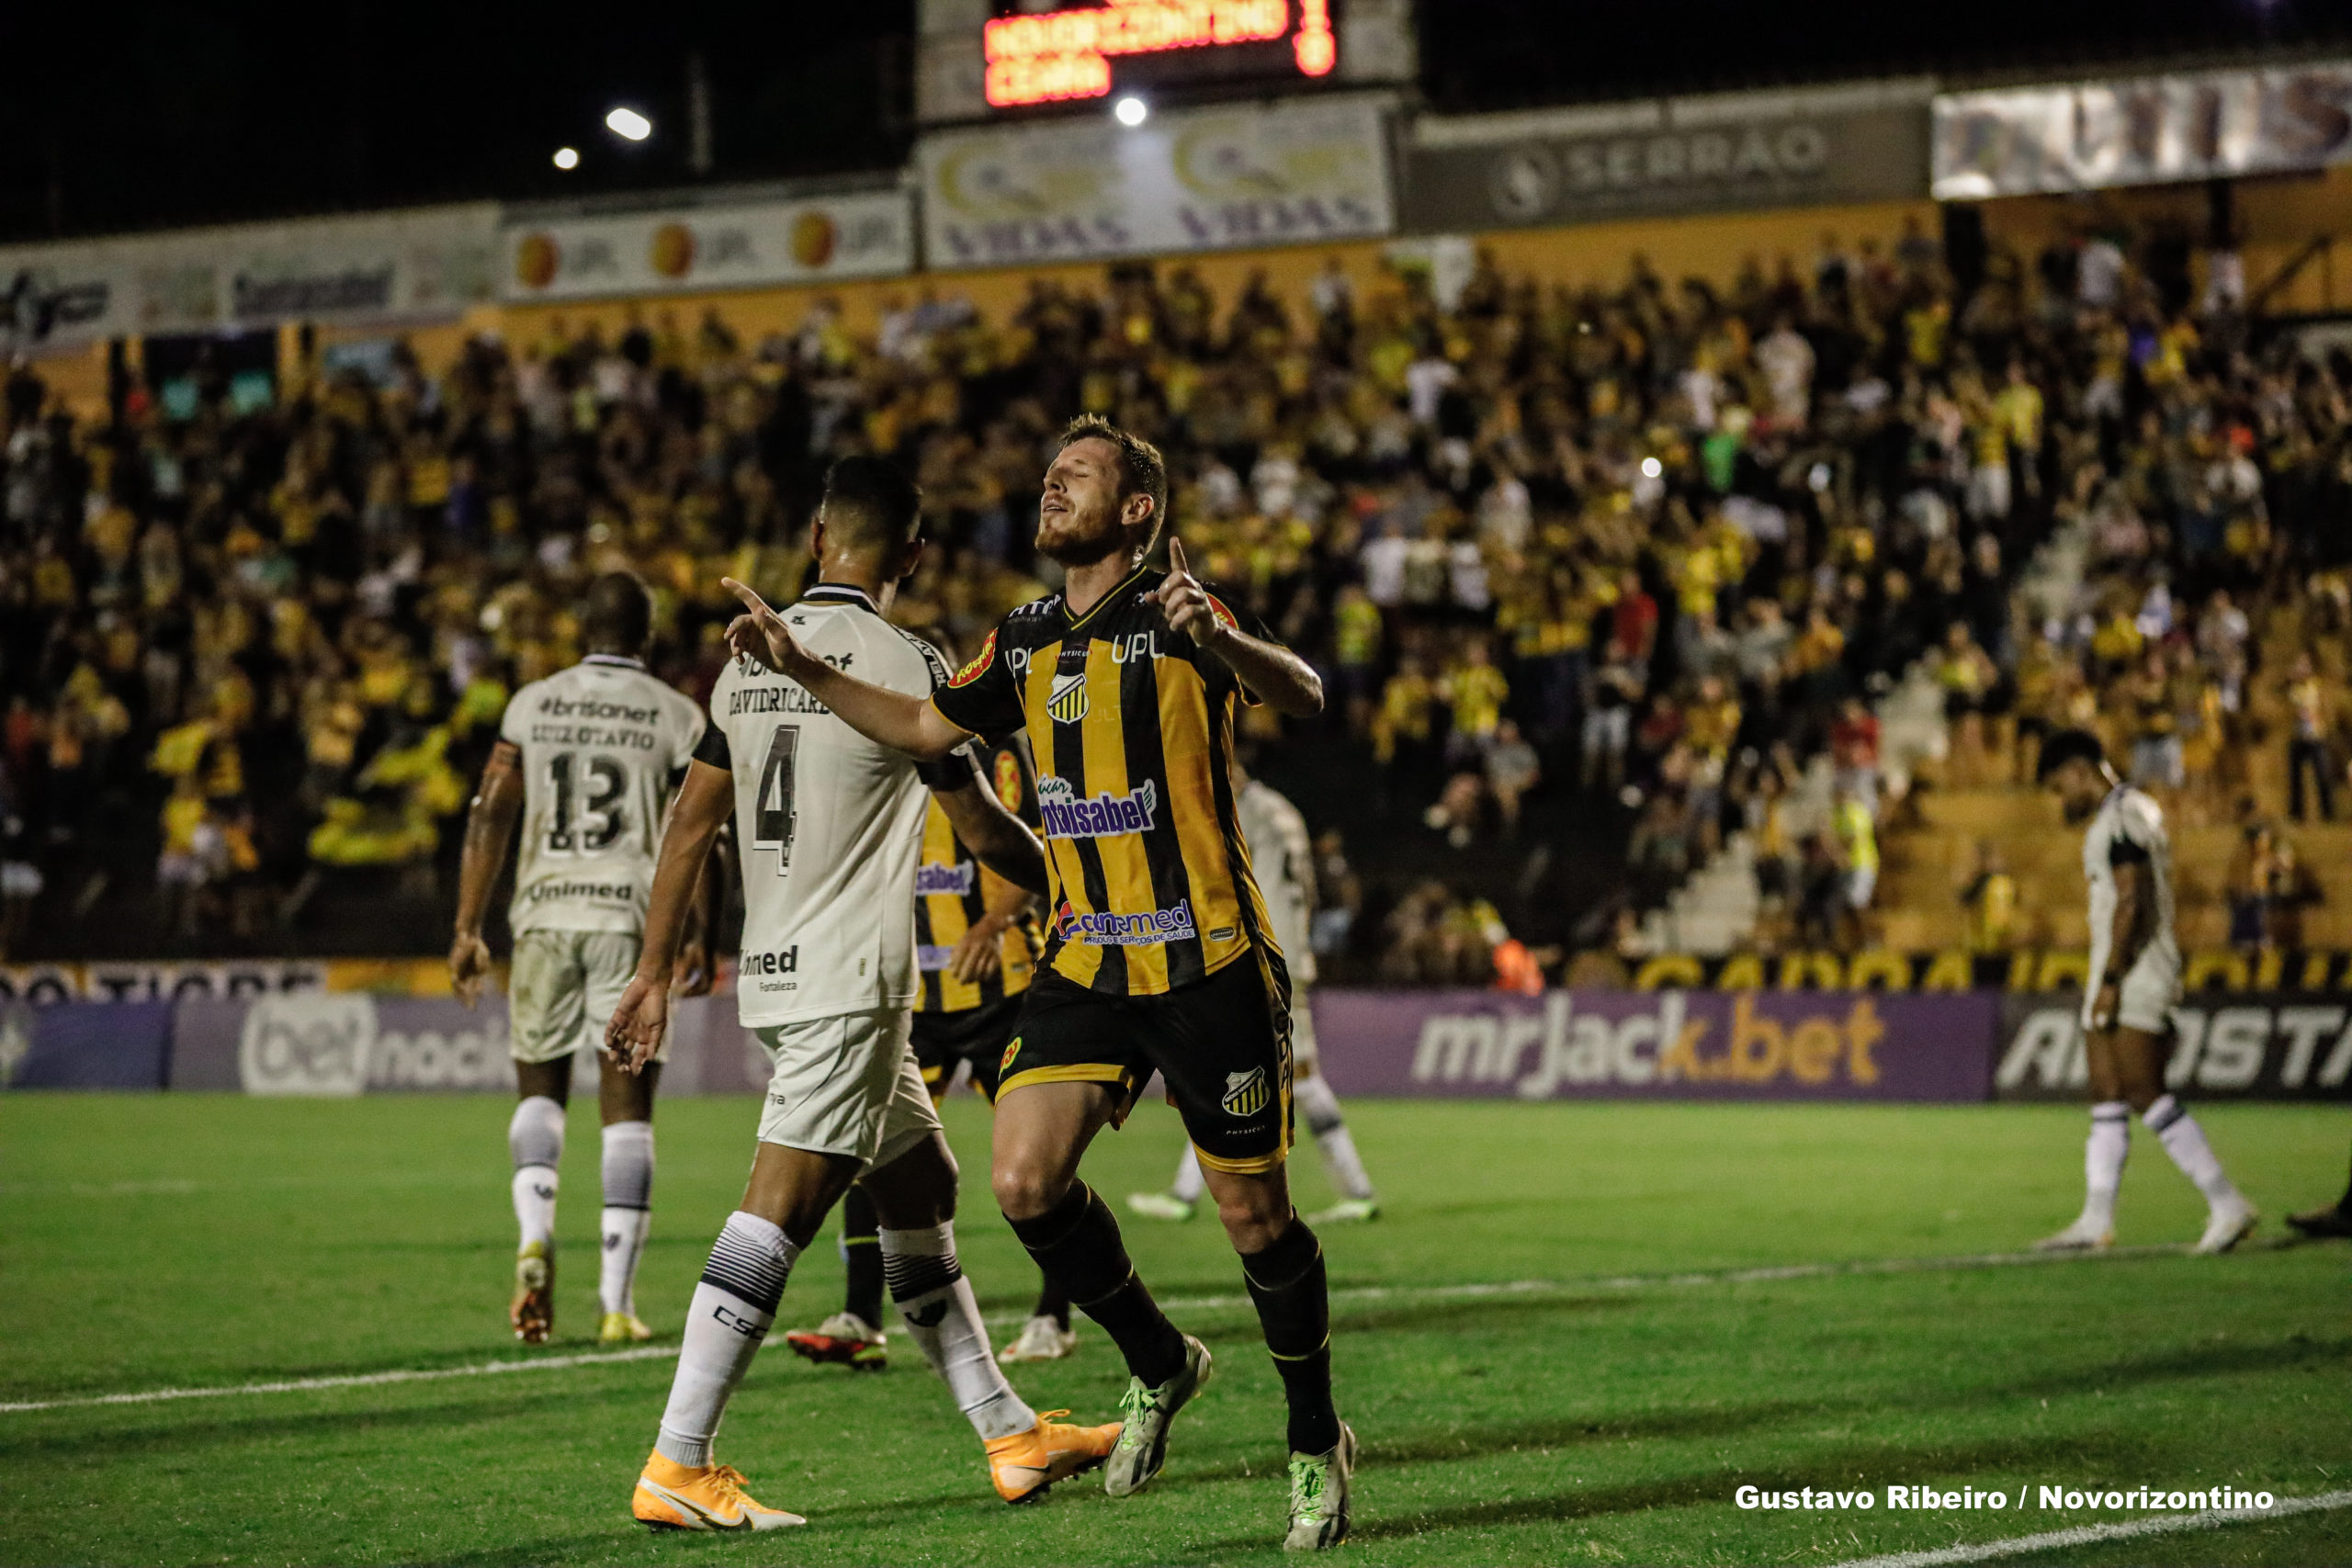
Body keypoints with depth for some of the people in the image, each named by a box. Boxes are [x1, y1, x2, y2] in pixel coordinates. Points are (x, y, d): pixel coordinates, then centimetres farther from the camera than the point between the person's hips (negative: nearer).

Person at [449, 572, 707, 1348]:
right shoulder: (676, 716, 2)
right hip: (633, 915, -1)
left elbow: (491, 818, 2)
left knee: (540, 1089, 17)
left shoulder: (532, 705, 6)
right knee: (627, 1111, 4)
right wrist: (701, 942, 10)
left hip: (545, 913, 1)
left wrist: (467, 930, 5)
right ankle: (616, 1301, 2)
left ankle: (535, 1237, -8)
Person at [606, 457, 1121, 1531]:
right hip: (848, 986, -8)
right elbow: (980, 829, -3)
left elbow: (691, 825, 11)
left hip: (772, 978, 8)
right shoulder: (905, 664, -10)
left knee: (920, 1189, 16)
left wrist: (656, 975, 16)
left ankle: (1012, 1437, 21)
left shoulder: (752, 657, 10)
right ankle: (677, 1467, -15)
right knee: (777, 1216, -11)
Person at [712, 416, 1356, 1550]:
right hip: (1084, 967, 5)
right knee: (1025, 1183, -11)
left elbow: (1301, 697, -28)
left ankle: (1316, 1445, 21)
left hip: (1210, 970, -5)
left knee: (1256, 1222, 1)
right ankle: (1158, 1366, 13)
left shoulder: (1175, 620, -11)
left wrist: (1219, 641, -48)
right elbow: (928, 727, 26)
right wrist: (804, 669, 15)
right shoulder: (1025, 643, 10)